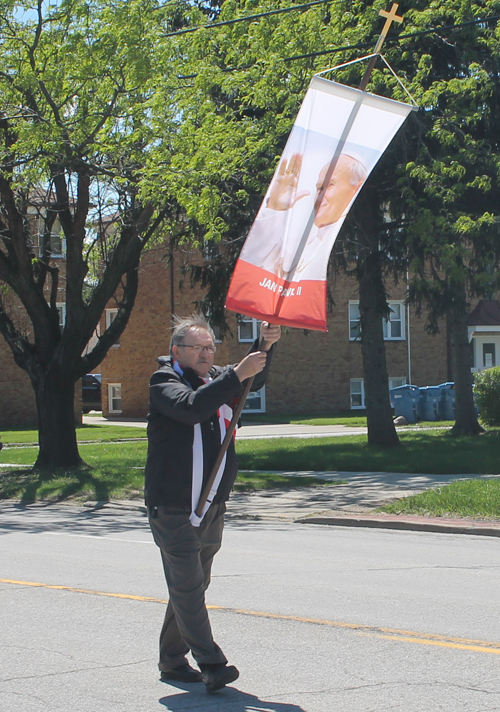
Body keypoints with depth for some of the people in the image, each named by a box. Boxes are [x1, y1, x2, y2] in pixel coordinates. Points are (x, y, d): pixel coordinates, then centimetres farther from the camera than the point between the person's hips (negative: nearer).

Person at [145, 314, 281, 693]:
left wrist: (266, 346, -21)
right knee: (187, 587, -9)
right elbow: (191, 406, -26)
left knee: (191, 586, 13)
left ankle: (172, 659, 24)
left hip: (213, 508, 7)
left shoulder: (217, 379, 14)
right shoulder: (163, 382, -6)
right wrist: (237, 374, -31)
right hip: (173, 509, -7)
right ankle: (212, 665, -11)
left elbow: (254, 381, -3)